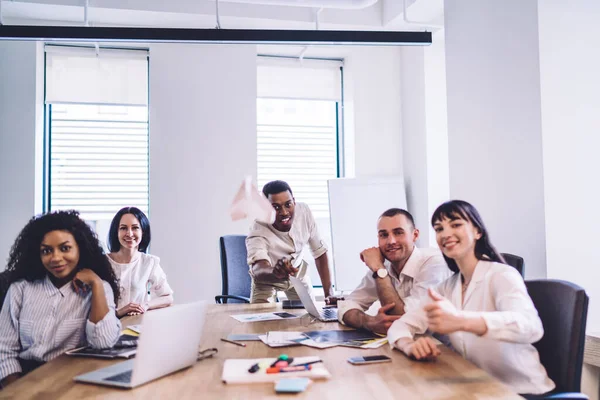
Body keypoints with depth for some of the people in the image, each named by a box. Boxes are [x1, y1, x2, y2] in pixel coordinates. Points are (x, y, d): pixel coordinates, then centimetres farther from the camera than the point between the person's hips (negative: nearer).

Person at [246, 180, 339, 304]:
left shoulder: (304, 211, -27)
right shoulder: (257, 233, -38)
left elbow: (319, 251, -16)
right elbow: (258, 270, -56)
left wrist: (329, 293, -21)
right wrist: (276, 272, -80)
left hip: (297, 272, 4)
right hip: (267, 280, -3)